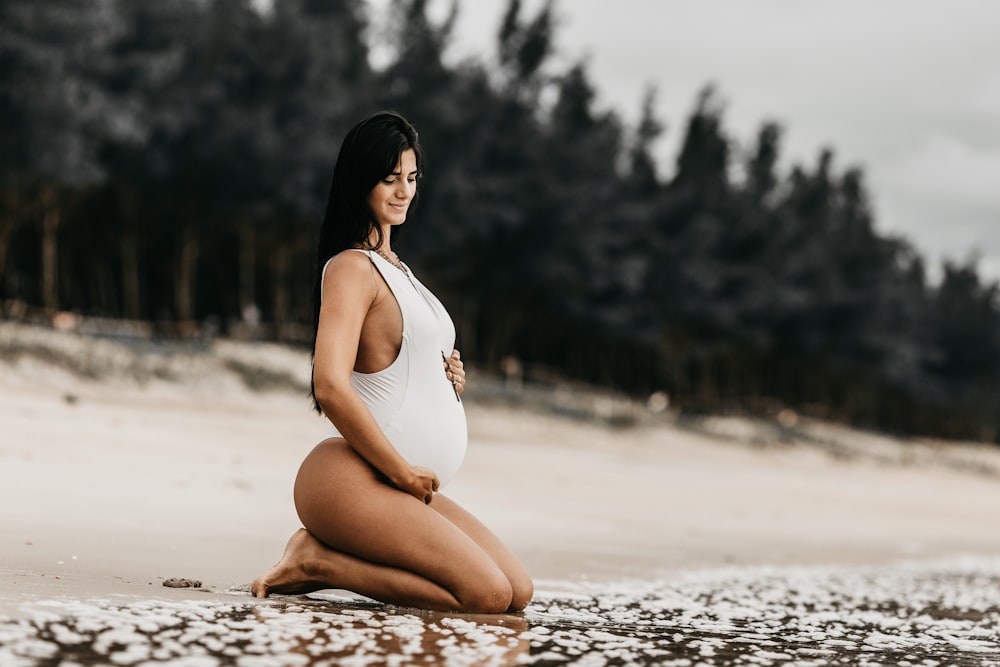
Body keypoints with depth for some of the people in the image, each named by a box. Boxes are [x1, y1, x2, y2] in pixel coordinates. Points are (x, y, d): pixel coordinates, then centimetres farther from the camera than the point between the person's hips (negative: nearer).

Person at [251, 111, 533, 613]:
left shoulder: (394, 268, 21)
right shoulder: (352, 268, -10)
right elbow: (331, 388, -23)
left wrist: (448, 377, 9)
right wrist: (404, 472, -16)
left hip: (401, 488, 10)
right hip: (352, 481, -10)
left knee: (519, 592, 1)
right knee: (488, 596, -21)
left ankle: (327, 557, 4)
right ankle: (318, 562, -9)